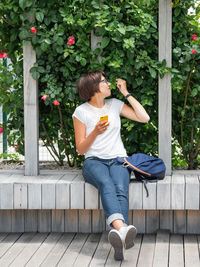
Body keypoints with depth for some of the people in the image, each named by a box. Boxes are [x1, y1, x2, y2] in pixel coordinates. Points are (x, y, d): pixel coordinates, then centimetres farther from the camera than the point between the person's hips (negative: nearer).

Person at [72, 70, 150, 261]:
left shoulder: (115, 105, 15)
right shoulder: (81, 112, 5)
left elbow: (144, 118, 8)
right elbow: (80, 149, 5)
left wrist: (126, 93, 9)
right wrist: (95, 132, -13)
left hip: (118, 160, 2)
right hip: (94, 161, -2)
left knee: (121, 189, -33)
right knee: (106, 184, -38)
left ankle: (118, 238, -55)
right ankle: (122, 227, -63)